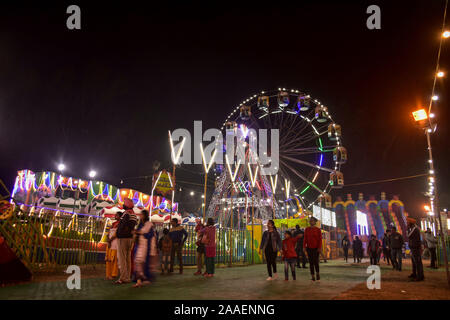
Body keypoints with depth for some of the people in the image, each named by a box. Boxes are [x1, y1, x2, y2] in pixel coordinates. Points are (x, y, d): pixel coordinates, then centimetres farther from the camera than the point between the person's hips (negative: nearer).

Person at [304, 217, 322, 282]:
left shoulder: (318, 230, -4)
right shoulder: (307, 229, 4)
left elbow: (320, 239, -5)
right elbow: (305, 239, 3)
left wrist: (319, 247, -15)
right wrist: (304, 247, -6)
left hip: (316, 248, -3)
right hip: (309, 248, 3)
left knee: (315, 262, -10)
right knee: (311, 262, 3)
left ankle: (317, 273, 17)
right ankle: (313, 277, 9)